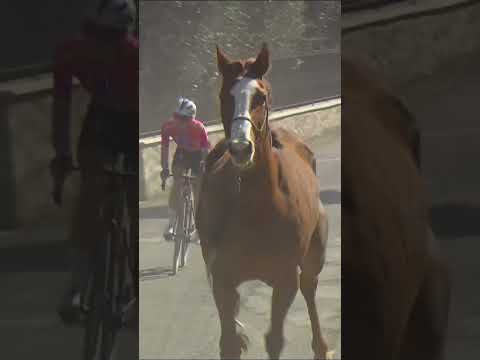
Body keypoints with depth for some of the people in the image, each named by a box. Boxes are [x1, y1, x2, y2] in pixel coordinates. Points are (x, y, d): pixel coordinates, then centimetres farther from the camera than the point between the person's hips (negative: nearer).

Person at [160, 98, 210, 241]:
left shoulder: (199, 128, -33)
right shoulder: (168, 127, -26)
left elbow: (205, 151, -26)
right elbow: (165, 148, -17)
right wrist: (165, 169, -23)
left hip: (197, 155, -2)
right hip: (182, 152, 2)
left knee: (197, 188, -1)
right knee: (176, 183, -20)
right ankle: (171, 223, -20)